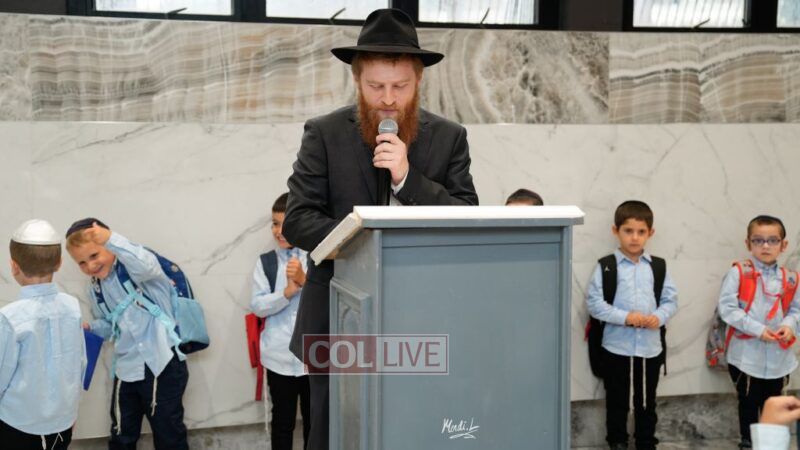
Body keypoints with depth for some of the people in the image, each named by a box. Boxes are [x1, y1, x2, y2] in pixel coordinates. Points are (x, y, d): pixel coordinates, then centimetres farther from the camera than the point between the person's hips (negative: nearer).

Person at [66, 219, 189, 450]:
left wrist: (111, 239, -46)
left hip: (162, 365, -7)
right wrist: (90, 328, 3)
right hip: (126, 370, 7)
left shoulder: (133, 267, -10)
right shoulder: (96, 290, 11)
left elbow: (147, 265, -36)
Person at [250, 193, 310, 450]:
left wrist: (304, 280, -22)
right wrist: (288, 291, -20)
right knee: (282, 419, 12)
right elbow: (257, 306, -5)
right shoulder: (265, 262, 1)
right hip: (279, 357, 1)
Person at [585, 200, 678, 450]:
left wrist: (659, 317, -15)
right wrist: (624, 317, -20)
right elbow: (593, 302, -10)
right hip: (617, 347, -3)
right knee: (617, 401, 10)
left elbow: (670, 299, 5)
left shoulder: (658, 266, 3)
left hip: (650, 347, 3)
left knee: (647, 401, 15)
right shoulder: (606, 266, -7)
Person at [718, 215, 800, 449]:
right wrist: (758, 329, -19)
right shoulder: (739, 272, -11)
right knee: (749, 403, 9)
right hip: (746, 354, -3)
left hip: (778, 355, 4)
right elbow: (726, 307, -14)